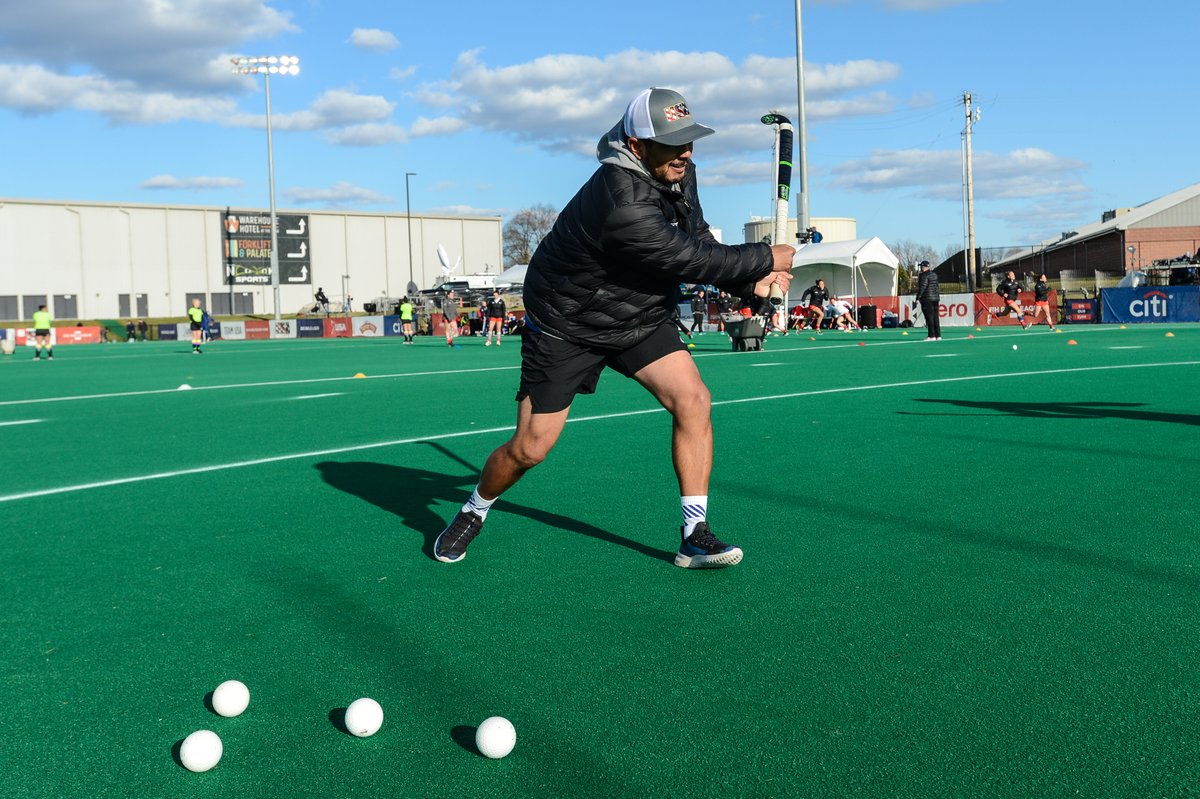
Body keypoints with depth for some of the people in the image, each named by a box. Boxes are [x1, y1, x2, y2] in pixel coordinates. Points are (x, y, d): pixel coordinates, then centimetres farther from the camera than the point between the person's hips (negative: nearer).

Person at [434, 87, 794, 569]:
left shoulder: (678, 172, -7)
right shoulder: (622, 204, -35)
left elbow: (700, 242, 6)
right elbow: (691, 260, -31)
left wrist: (748, 283, -9)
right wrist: (767, 258, -18)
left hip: (643, 318, 7)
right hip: (566, 325, -7)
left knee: (693, 400, -12)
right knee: (530, 448, -2)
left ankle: (694, 536, -4)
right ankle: (474, 512, 30)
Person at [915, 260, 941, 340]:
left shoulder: (924, 275, -12)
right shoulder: (934, 274, 14)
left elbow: (922, 287, -18)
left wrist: (918, 297, -17)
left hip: (927, 299, -8)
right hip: (936, 298, 8)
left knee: (929, 317, -6)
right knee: (935, 317, 9)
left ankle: (932, 336, -8)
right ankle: (938, 335, 9)